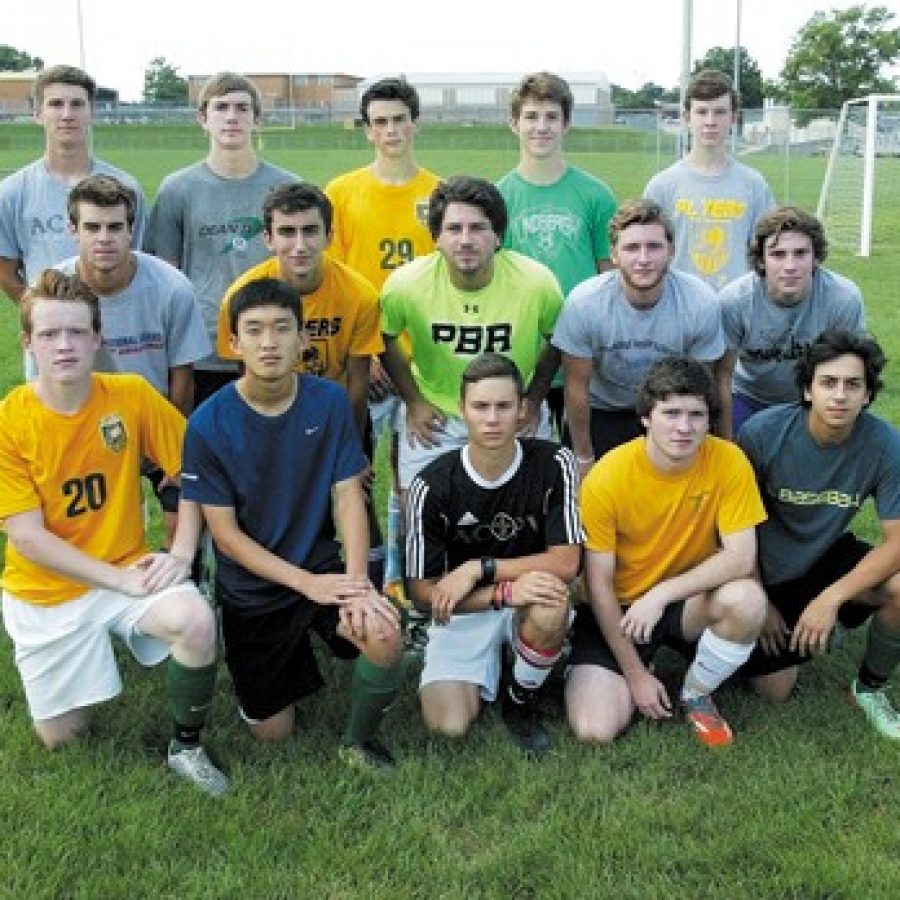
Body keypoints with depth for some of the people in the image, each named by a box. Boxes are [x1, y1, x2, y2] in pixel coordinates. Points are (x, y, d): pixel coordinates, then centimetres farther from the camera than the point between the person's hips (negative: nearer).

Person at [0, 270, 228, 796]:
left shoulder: (132, 395, -12)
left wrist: (182, 553, -15)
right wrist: (120, 581, -20)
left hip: (129, 568, 0)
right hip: (46, 592, 0)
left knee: (196, 621, -30)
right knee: (62, 736, 8)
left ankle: (187, 748, -4)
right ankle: (95, 651, 39)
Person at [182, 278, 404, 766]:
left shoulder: (329, 401, -9)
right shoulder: (208, 424, -15)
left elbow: (348, 494, -9)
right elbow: (224, 532, -13)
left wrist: (357, 580, -24)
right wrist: (306, 583, -20)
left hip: (323, 567, 1)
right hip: (251, 589, 0)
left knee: (385, 636, -30)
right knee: (272, 735, 8)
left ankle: (358, 741, 0)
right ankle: (294, 660, 41)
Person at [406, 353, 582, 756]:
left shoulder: (553, 463, -14)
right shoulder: (433, 485, -15)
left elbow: (565, 562, -18)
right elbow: (423, 592, -14)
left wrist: (478, 568, -23)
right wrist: (506, 592, -28)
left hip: (530, 603, 0)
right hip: (462, 611, 0)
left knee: (551, 606, -37)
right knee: (448, 726, -19)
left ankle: (519, 701, -4)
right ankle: (488, 670, 17)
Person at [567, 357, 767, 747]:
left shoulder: (728, 461, -16)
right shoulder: (606, 478, -20)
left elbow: (742, 557, -19)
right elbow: (599, 586, -13)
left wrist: (662, 593, -29)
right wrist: (635, 674, -12)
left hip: (689, 601, 2)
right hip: (619, 610, -1)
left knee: (748, 599, -31)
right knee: (594, 729, -18)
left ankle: (697, 695, -1)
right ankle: (642, 665, 17)